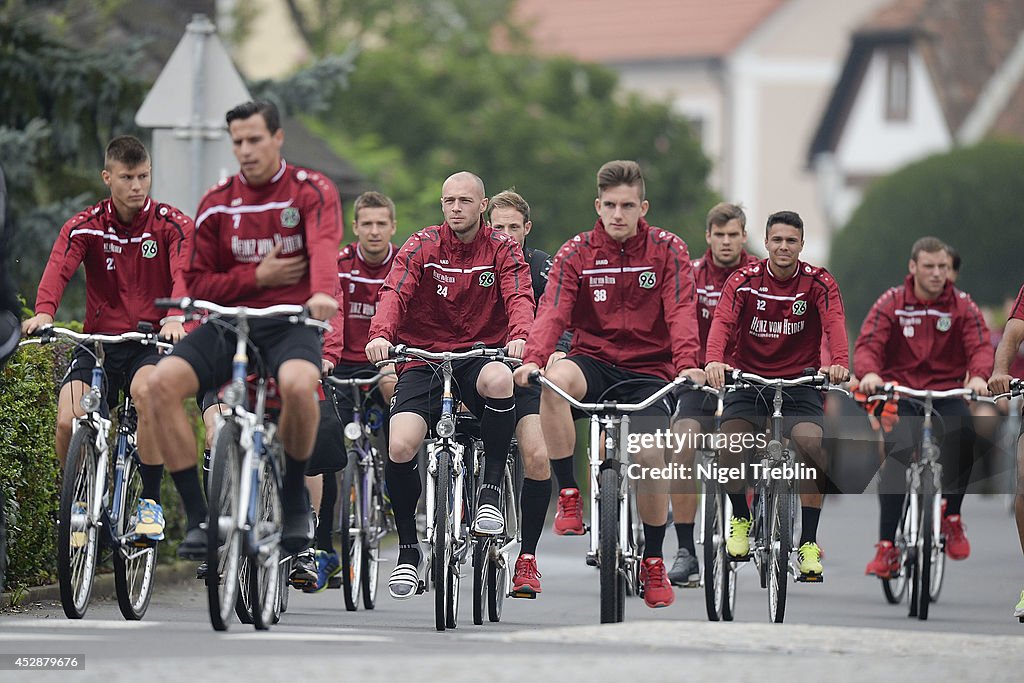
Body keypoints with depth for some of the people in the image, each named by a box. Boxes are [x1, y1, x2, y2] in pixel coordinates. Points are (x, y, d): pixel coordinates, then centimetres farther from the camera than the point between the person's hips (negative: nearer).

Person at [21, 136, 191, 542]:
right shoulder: (85, 227, 0)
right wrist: (43, 312, -40)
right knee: (68, 420, -22)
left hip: (151, 341, -2)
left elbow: (183, 274, -19)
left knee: (147, 391, -35)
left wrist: (175, 318, -41)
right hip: (99, 341, 2)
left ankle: (150, 502, -20)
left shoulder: (172, 225, -2)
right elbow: (58, 269, -18)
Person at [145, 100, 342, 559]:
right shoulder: (217, 202, 8)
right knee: (163, 381, -23)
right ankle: (197, 517, -15)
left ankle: (294, 500, -10)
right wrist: (256, 276, -9)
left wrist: (322, 293, -44)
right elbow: (198, 284, 8)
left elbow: (324, 246, -23)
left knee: (298, 383, -38)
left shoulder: (312, 191, -2)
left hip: (291, 321, -3)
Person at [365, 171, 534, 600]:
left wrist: (519, 336, -36)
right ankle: (408, 549, -1)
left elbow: (519, 297, -13)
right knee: (400, 447, -22)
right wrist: (381, 335, -35)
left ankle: (490, 494, -22)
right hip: (424, 358, 1)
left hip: (481, 353, 0)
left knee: (499, 379, -38)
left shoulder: (503, 250, 2)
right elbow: (395, 292, -13)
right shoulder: (421, 247, 2)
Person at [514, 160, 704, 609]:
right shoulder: (576, 253, -2)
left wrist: (687, 365, -34)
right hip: (594, 362, 0)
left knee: (650, 456, -18)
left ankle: (653, 562, 7)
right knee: (555, 380, -35)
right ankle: (568, 496, -22)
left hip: (648, 370, 0)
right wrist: (533, 359, -35)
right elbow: (553, 310, -15)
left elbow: (681, 312, -15)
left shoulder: (666, 250, -3)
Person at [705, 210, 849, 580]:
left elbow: (834, 324, -21)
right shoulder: (744, 280, -4)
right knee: (730, 438, -26)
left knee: (810, 440, -28)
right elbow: (722, 321, -19)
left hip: (800, 383, -1)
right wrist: (714, 360, -40)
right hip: (748, 381, 1)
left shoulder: (818, 283, -4)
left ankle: (809, 543, -16)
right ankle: (740, 518, 4)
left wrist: (838, 363, -42)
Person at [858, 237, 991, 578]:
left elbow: (980, 347, -8)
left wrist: (978, 376, -31)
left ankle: (951, 516, -9)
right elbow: (868, 343, -9)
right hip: (899, 393, -1)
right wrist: (869, 373, -32)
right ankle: (887, 546, -22)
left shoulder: (962, 306, 3)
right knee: (899, 451, -27)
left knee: (963, 432, -32)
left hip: (947, 393, 1)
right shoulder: (891, 303, 1)